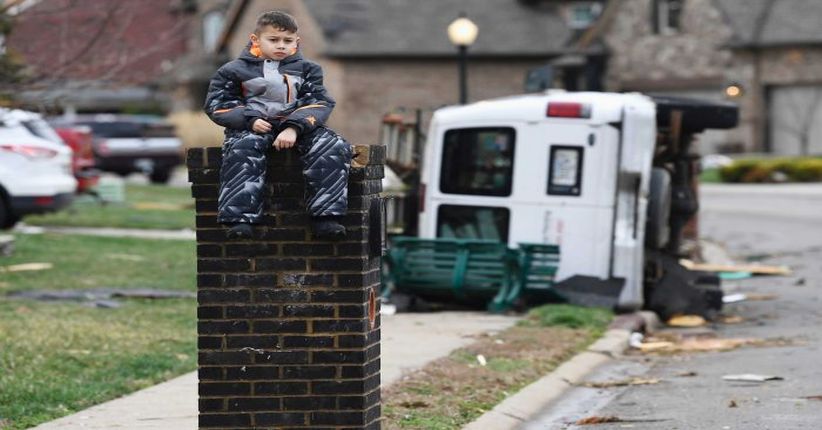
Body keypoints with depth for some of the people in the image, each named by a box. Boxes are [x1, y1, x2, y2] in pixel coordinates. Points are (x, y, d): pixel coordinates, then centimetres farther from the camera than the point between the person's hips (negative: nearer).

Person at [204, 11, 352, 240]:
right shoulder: (235, 70, 9)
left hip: (299, 126, 2)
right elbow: (217, 104, 6)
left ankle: (326, 216, -31)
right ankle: (239, 217, -42)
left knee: (334, 147, -25)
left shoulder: (306, 69, 13)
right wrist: (250, 120, -13)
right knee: (243, 148, -38)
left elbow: (319, 103, 3)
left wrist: (294, 128, -17)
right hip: (253, 128, -2)